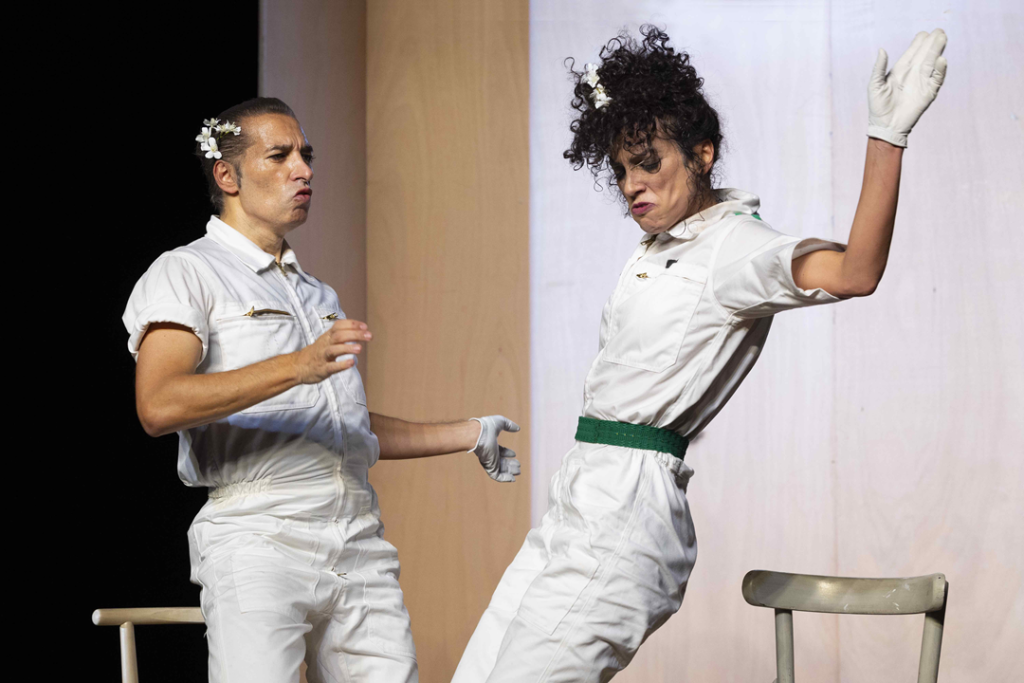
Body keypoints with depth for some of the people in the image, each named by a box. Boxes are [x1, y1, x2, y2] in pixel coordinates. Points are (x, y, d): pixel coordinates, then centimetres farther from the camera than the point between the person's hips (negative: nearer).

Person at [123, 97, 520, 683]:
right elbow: (160, 406, -14)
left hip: (360, 546, 6)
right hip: (258, 541, -6)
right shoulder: (187, 273, 3)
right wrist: (297, 366, -22)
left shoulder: (321, 297, 28)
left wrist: (470, 435, 28)